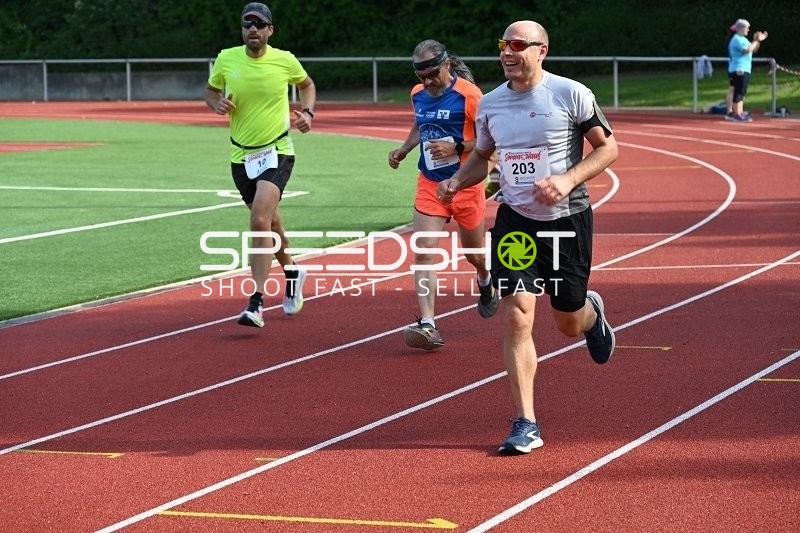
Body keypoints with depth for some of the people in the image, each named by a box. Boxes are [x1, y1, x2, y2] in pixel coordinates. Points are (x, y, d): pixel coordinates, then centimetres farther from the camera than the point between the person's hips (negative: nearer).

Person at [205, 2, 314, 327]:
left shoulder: (285, 60, -7)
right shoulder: (226, 59, -4)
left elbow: (307, 84, 13)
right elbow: (210, 91, 12)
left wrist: (308, 112, -4)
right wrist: (217, 103, -10)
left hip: (276, 152, -4)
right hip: (241, 155, 4)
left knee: (260, 221, -21)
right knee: (269, 221, 18)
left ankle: (256, 303, -21)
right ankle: (291, 272, 46)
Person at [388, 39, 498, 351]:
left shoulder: (468, 95, -15)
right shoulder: (418, 94, 4)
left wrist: (456, 147, -25)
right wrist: (403, 149, 7)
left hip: (465, 185, -4)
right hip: (429, 185, 4)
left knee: (473, 253, 16)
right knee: (424, 251, -13)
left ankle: (486, 284, 53)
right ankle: (427, 325, -18)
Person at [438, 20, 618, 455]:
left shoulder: (571, 94, -11)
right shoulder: (489, 105, 2)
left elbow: (607, 147, -4)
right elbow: (481, 156, 17)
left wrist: (568, 179, -20)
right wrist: (456, 181, -5)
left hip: (567, 219, -2)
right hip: (515, 220, 2)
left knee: (569, 323, 10)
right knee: (516, 315, -13)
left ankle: (592, 313, 51)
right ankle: (525, 425, -8)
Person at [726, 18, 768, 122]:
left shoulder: (743, 39, 19)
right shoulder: (737, 39, -12)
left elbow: (753, 50, 22)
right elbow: (747, 50, -23)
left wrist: (758, 41, 8)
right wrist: (756, 41, -14)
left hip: (745, 69, 10)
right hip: (739, 70, -10)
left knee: (741, 92, 11)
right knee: (738, 92, -10)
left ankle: (740, 113, 15)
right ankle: (737, 114, -10)